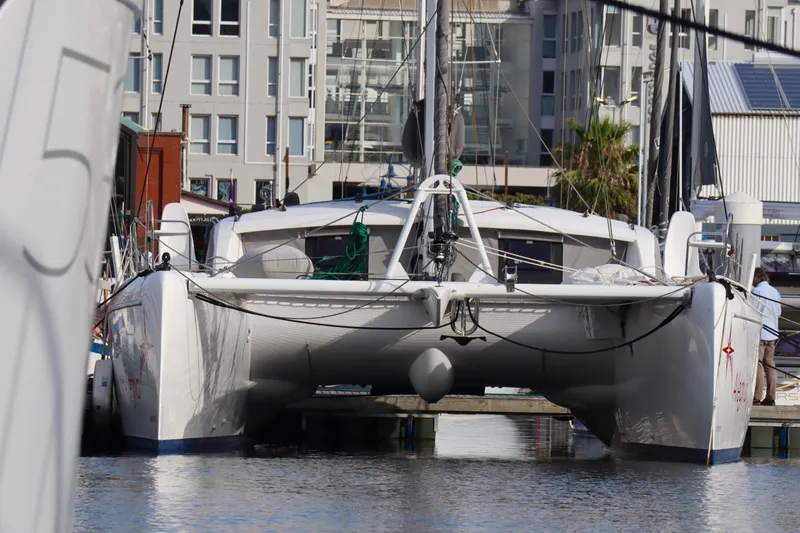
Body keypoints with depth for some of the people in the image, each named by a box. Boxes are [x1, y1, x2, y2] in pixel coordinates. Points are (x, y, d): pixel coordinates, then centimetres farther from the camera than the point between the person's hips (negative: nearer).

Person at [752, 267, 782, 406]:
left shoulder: (757, 291, -10)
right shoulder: (775, 292, 11)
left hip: (759, 333, -7)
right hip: (772, 334, 7)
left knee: (758, 364, -7)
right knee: (770, 364, 9)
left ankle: (756, 398, -11)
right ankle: (770, 397, 6)